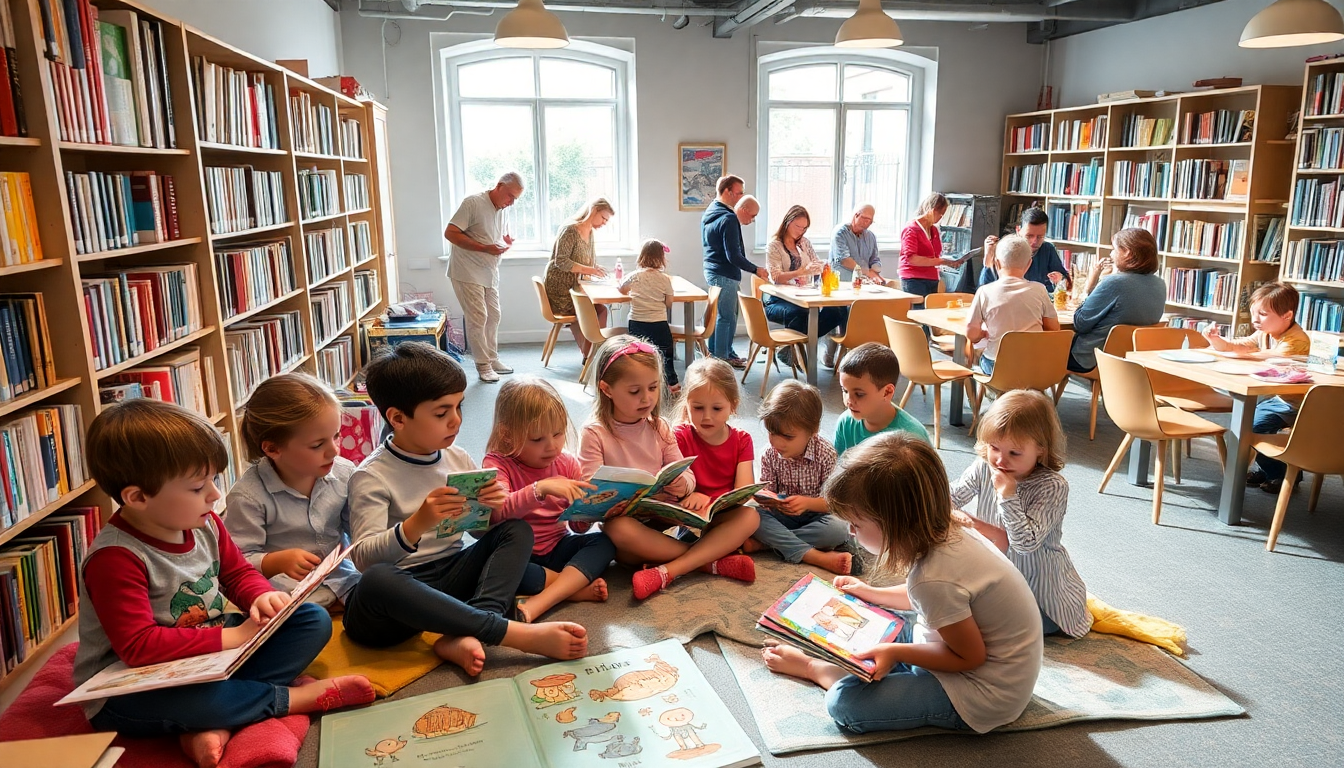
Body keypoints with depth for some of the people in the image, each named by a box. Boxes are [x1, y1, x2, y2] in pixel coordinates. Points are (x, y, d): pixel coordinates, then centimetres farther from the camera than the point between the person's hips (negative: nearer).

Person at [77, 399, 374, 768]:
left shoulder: (204, 524, -2)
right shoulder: (114, 558, -25)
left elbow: (238, 572, 12)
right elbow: (139, 647, -30)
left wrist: (262, 597, -12)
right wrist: (233, 636, -27)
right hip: (130, 692, -8)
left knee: (314, 620, -4)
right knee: (187, 697, -42)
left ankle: (214, 722, -20)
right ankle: (292, 697, -15)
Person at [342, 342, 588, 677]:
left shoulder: (457, 458, 7)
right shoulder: (372, 477, -9)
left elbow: (480, 528, 13)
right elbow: (363, 557, -19)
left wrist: (494, 508, -11)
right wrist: (417, 525, -36)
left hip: (453, 575, 6)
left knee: (518, 529, -10)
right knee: (377, 579, -38)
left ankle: (466, 636, -33)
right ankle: (519, 633, -36)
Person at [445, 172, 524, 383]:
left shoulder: (501, 209, 10)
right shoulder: (473, 203, -16)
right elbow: (450, 233, -21)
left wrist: (505, 242, -2)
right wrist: (485, 248, -25)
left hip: (490, 273, 8)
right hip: (468, 273, -8)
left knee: (493, 316, 12)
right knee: (477, 318, -6)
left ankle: (492, 358, 24)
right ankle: (483, 364, 4)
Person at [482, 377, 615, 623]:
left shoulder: (566, 463, 2)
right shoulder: (497, 464, -11)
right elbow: (496, 512, -31)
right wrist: (541, 488, -42)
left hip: (558, 547, 4)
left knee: (604, 542, -21)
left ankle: (533, 607, -36)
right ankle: (578, 587, -21)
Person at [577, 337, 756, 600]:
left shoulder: (659, 428, 10)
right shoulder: (595, 434, -3)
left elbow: (687, 475, 7)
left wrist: (682, 484, -17)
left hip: (666, 522, 4)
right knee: (619, 528, -42)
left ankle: (667, 571, -27)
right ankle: (711, 559, -21)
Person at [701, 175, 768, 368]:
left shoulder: (709, 213, 12)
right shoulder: (729, 219, -19)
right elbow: (733, 256, -21)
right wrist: (756, 270, -11)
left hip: (711, 270, 10)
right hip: (725, 274, -10)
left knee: (717, 314, 16)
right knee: (727, 317, -2)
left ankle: (714, 352, 23)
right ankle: (722, 357, 3)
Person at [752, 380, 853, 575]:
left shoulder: (825, 454, -14)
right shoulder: (770, 456, -7)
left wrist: (808, 503, -33)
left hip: (816, 514, -2)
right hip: (782, 514, 2)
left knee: (838, 529, -34)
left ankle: (772, 541, -24)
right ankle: (817, 557, -35)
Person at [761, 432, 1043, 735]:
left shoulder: (934, 578, -33)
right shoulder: (947, 532, -6)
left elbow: (970, 656, -21)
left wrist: (896, 653, -19)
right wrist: (873, 593, 17)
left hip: (983, 697, -9)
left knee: (845, 701, -16)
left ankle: (814, 668, 9)